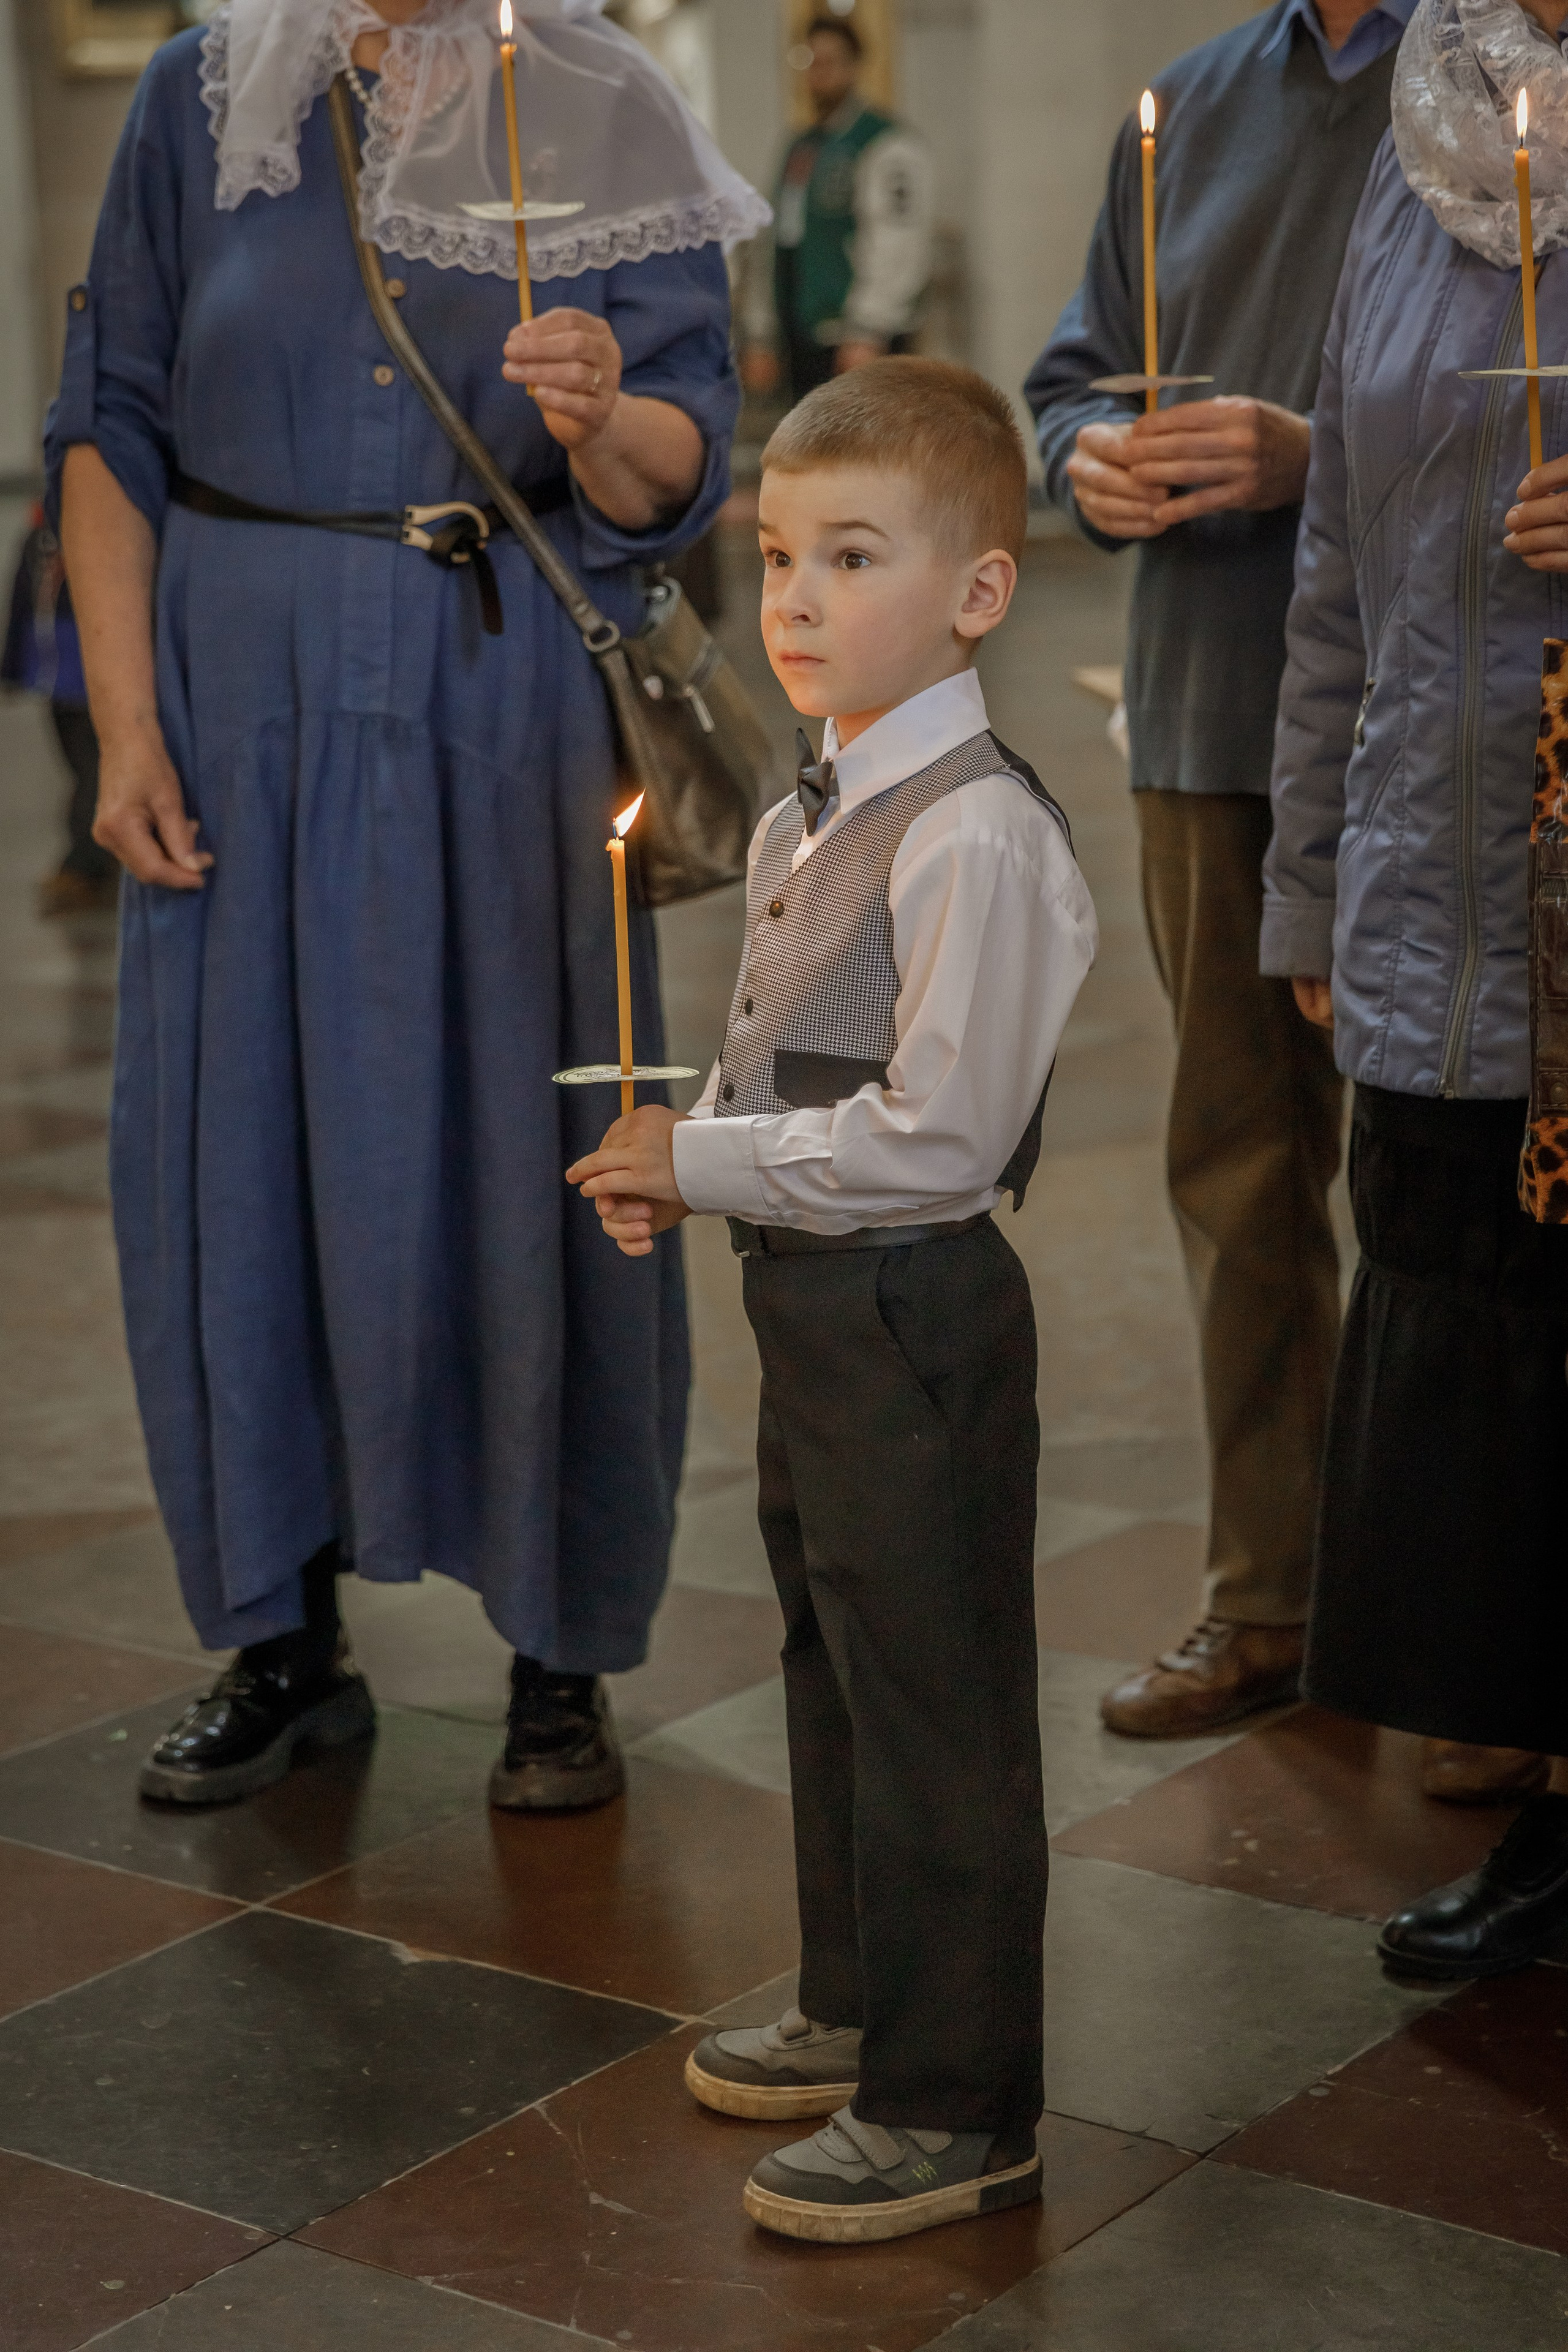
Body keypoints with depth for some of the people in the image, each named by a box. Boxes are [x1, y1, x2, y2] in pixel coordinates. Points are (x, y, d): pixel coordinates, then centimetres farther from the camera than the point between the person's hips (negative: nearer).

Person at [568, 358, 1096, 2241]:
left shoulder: (979, 835, -22)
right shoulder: (805, 816, 8)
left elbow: (932, 1136, -25)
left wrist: (701, 1164, -18)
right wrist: (677, 1160, 1)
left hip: (916, 1316, -10)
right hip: (812, 1306, 10)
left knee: (934, 1706, 1)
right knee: (835, 1668, 22)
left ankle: (956, 2108, 15)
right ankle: (860, 2007, 41)